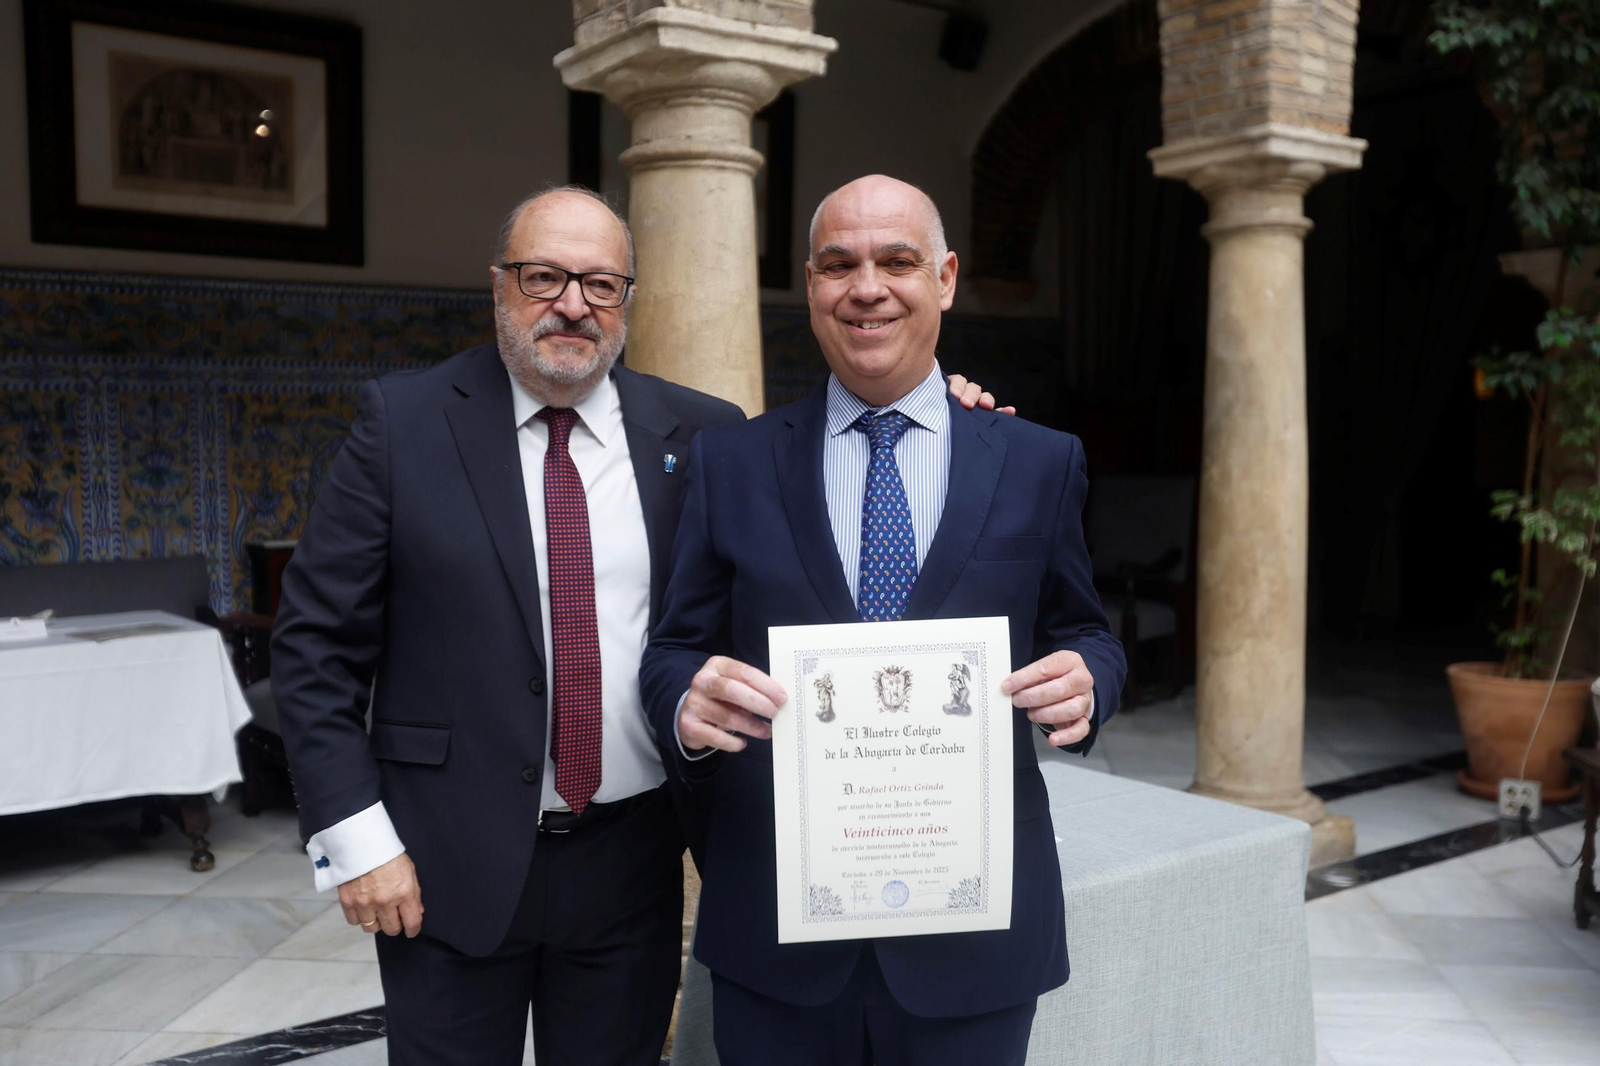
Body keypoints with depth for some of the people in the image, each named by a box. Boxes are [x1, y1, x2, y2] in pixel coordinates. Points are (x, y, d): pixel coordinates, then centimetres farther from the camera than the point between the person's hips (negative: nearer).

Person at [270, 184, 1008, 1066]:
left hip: (632, 860, 2)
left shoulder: (700, 433, 1)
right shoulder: (405, 423, -4)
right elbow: (315, 642, -4)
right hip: (450, 866, -1)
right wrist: (355, 838, -9)